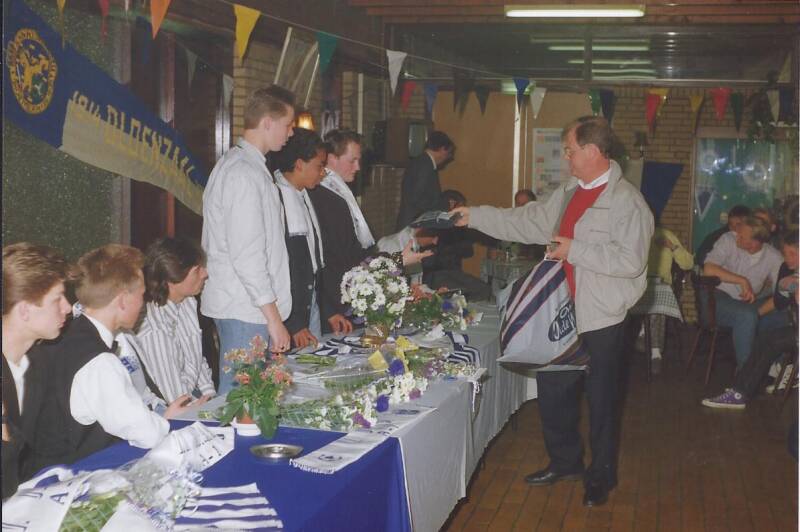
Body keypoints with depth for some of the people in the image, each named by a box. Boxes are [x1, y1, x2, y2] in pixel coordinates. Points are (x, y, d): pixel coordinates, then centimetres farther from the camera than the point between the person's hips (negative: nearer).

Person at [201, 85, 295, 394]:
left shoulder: (238, 164, 15)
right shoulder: (244, 173, -16)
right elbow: (247, 255, -20)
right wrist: (273, 317, -16)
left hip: (242, 307, 10)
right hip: (245, 311, -10)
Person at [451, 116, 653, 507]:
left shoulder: (627, 200, -17)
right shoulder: (568, 193, 10)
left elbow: (631, 261, -25)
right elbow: (528, 223, 14)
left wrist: (575, 251, -21)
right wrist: (475, 216, 10)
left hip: (602, 317, -8)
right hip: (565, 312, 8)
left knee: (601, 400, 7)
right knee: (553, 387, 17)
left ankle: (601, 476, 25)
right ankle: (564, 461, 36)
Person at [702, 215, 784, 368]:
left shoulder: (774, 257, -5)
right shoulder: (728, 240, -13)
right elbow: (708, 270, -23)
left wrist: (757, 313, -20)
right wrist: (742, 281, -22)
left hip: (748, 303, 4)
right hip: (717, 296, -4)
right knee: (747, 316, -33)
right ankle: (744, 367, -18)